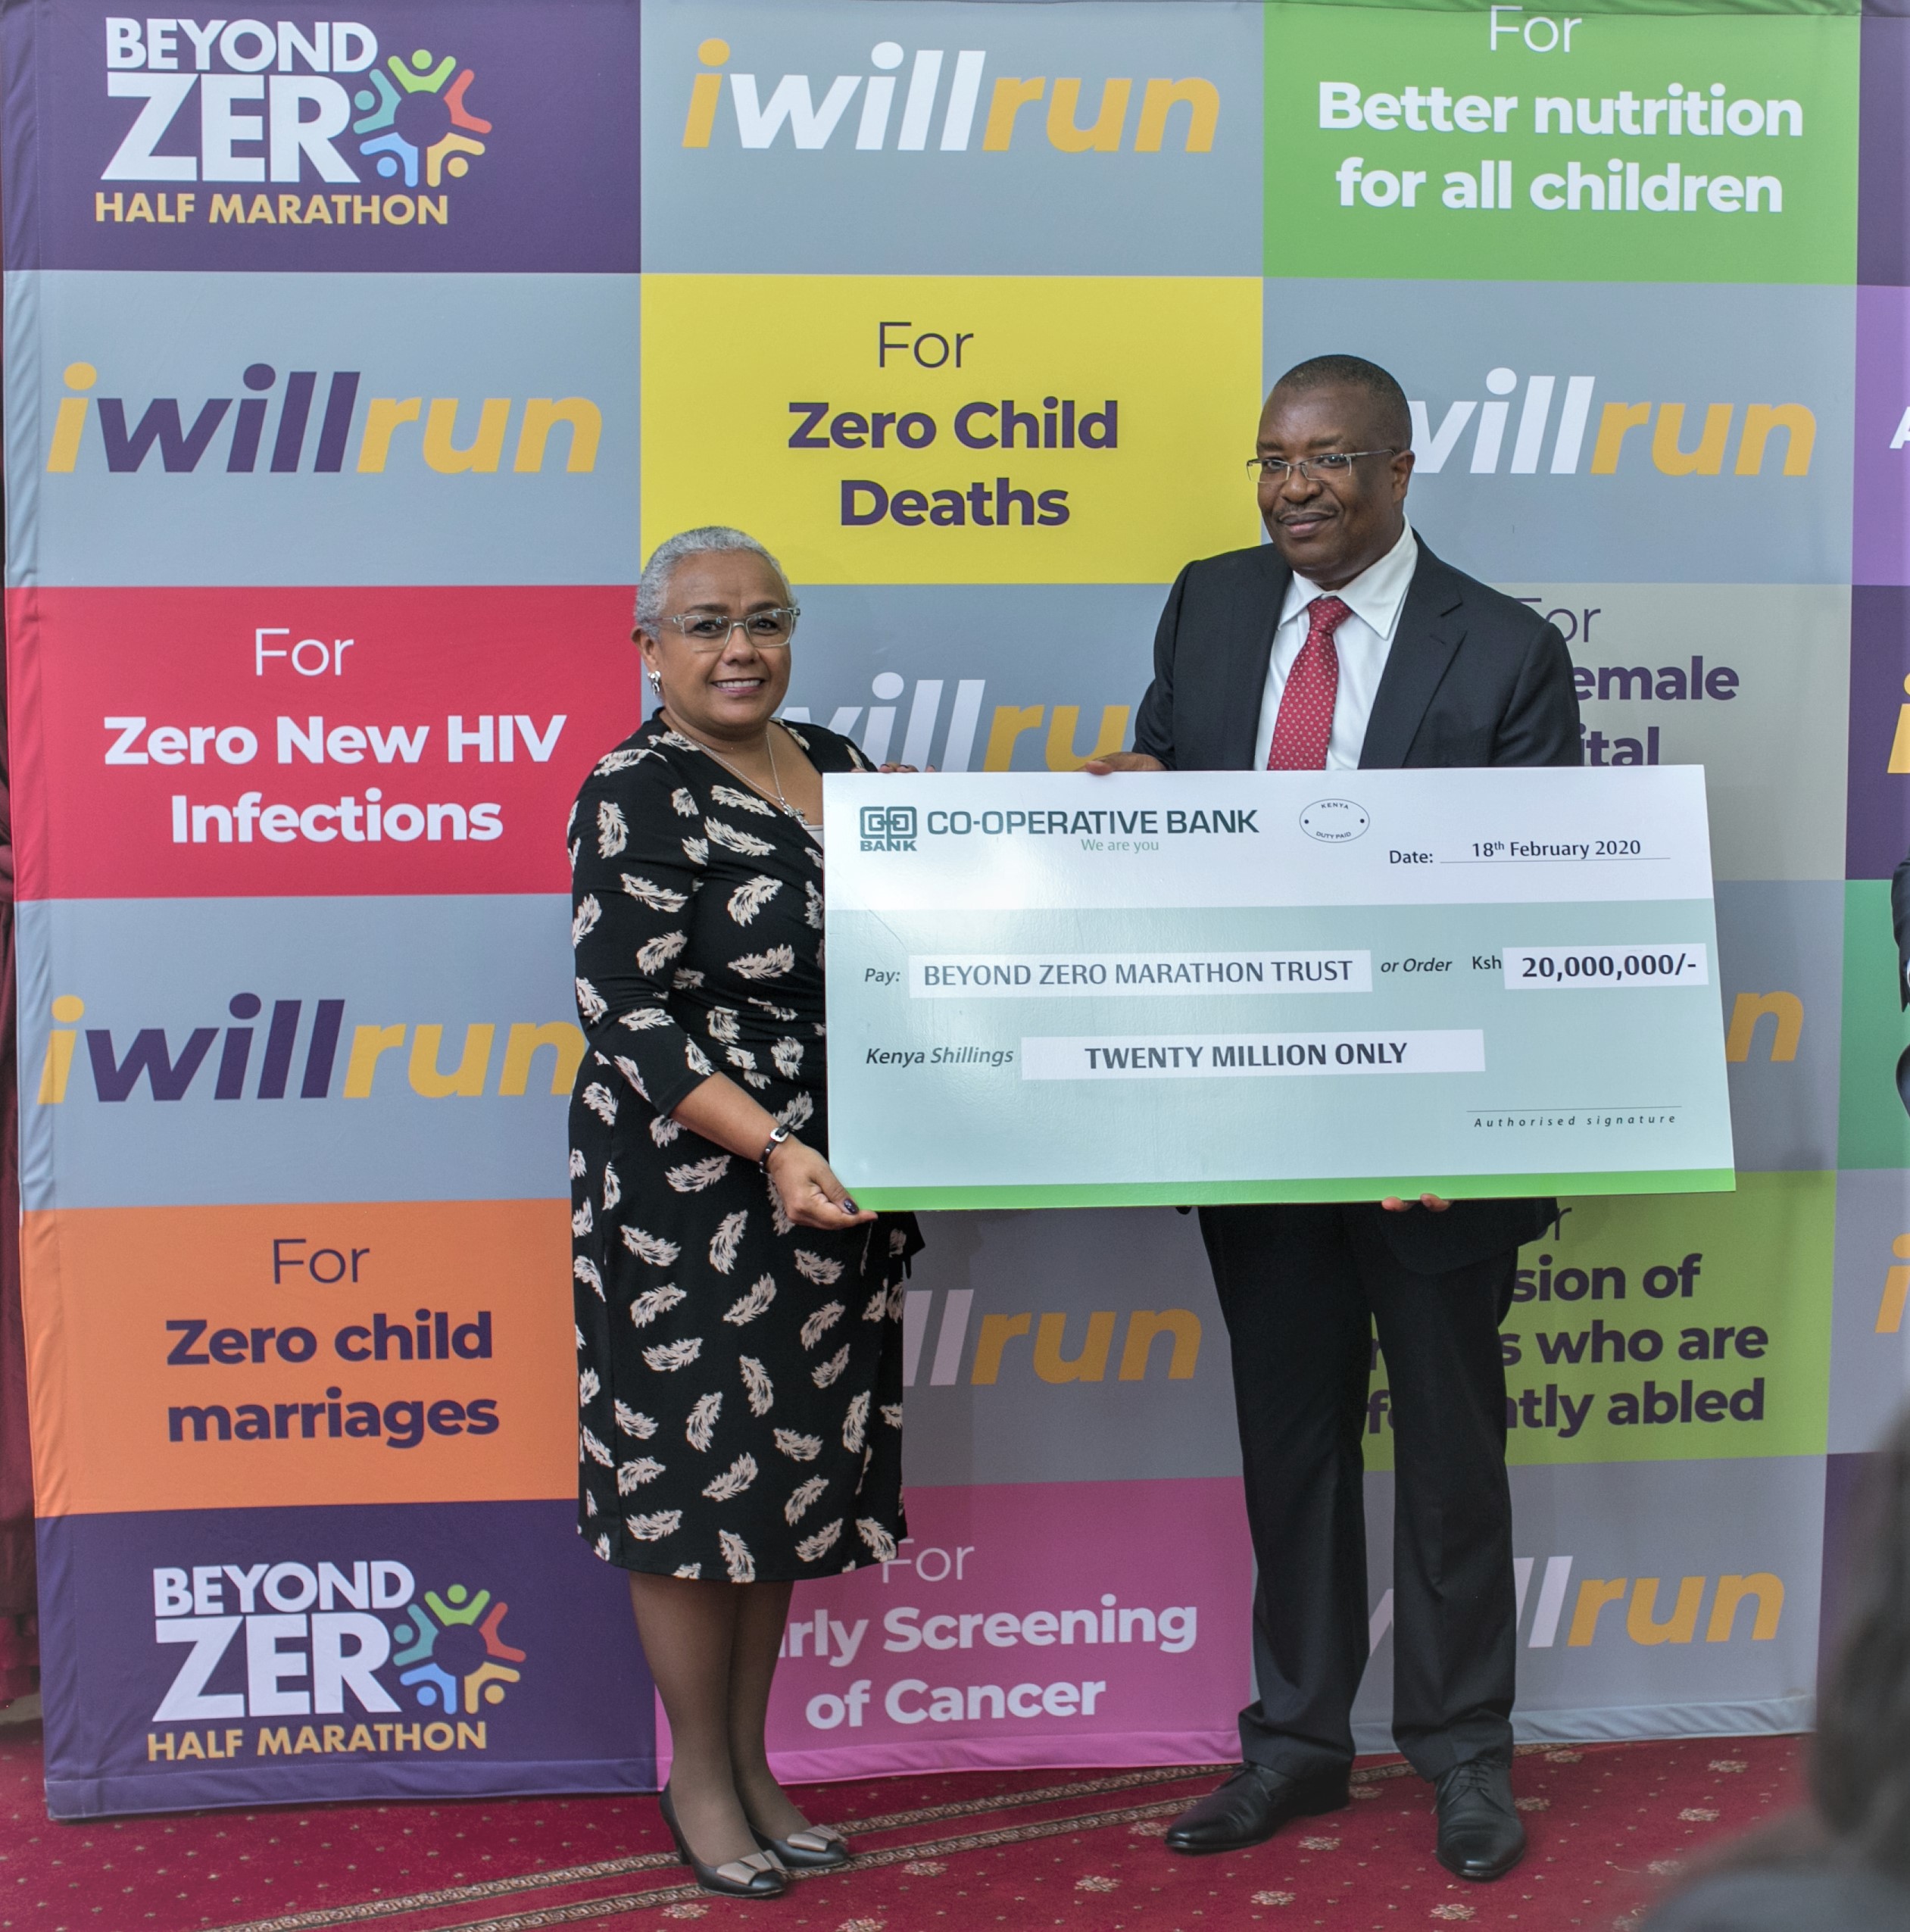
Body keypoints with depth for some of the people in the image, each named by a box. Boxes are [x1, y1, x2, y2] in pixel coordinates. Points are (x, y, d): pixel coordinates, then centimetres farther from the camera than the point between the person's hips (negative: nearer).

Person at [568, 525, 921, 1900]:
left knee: (792, 1467, 14)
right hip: (689, 1189, -7)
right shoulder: (637, 794, -11)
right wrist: (768, 1144, -27)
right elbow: (627, 1014, -17)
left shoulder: (833, 763, 10)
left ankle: (752, 1763, 29)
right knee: (693, 1472, 3)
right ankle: (699, 1779, 22)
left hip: (826, 1191, 7)